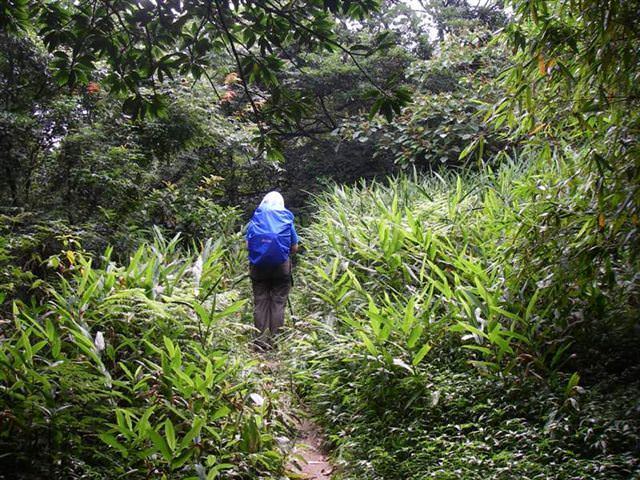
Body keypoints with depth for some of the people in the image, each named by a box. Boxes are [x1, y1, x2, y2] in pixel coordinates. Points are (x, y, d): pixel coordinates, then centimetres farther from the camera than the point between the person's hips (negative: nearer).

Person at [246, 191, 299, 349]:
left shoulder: (255, 219, 7)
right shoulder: (287, 219, 5)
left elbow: (247, 244, 6)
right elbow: (294, 247, 6)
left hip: (258, 265, 1)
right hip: (281, 265, -1)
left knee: (260, 302, 5)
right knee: (278, 302, 4)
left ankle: (261, 340, 4)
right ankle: (276, 339, 4)